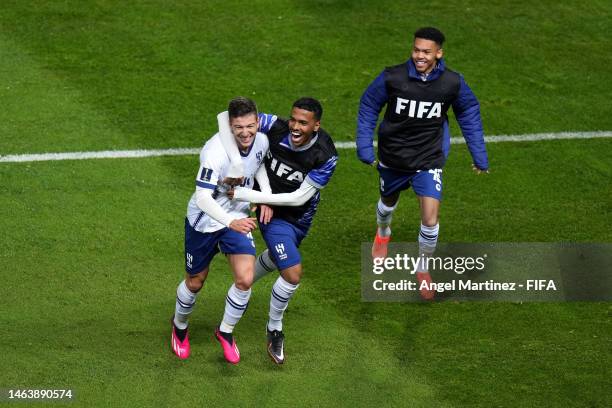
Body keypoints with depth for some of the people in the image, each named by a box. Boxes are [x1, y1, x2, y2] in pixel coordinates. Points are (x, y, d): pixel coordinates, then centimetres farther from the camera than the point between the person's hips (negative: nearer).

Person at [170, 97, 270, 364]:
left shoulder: (261, 141, -13)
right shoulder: (216, 151, -34)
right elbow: (203, 197, -38)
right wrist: (230, 222, -51)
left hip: (238, 219, 4)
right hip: (204, 221, -4)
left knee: (245, 279, -10)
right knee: (195, 282, 13)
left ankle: (226, 332, 16)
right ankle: (179, 327, 45)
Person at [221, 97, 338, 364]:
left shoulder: (326, 156, -29)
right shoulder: (276, 128, -30)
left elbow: (299, 198, -26)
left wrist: (249, 195, -31)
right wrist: (236, 162, -37)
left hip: (300, 217, 3)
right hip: (275, 216, -3)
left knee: (276, 257, 30)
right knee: (293, 275, -13)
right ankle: (274, 330, 14)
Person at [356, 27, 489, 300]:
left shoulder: (452, 83, -18)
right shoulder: (392, 78, -22)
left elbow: (469, 112, 1)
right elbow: (368, 106, -4)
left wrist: (479, 155, 4)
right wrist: (365, 147, -7)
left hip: (429, 160, -1)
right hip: (392, 157, 1)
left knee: (430, 218, -14)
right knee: (388, 203, 26)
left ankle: (423, 270, 13)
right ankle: (383, 233, 64)